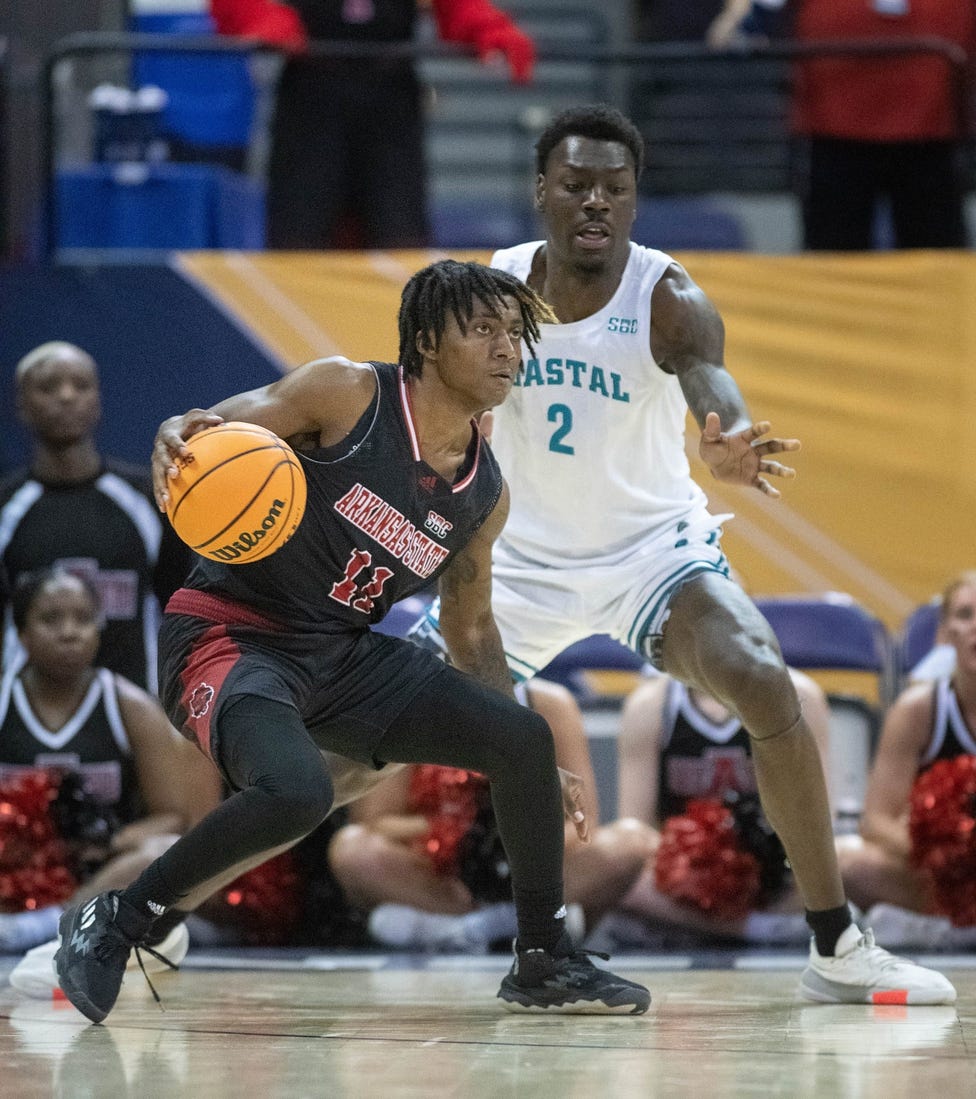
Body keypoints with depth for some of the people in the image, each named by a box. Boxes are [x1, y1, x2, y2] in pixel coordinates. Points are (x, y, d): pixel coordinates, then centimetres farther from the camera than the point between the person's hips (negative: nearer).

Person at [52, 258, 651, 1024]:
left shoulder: (485, 495, 6)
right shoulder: (348, 394, -12)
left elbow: (471, 630, 19)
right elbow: (211, 430, -14)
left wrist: (534, 770, 17)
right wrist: (177, 437, -40)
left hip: (345, 654, 7)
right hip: (230, 635, -7)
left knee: (523, 738, -4)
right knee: (297, 791, -35)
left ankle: (546, 963, 13)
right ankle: (113, 923, -14)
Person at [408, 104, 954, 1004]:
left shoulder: (668, 299, -22)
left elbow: (713, 385, -43)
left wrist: (728, 444, -66)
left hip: (652, 544, -3)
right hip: (522, 554, 3)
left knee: (764, 684, -26)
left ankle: (838, 949, -18)